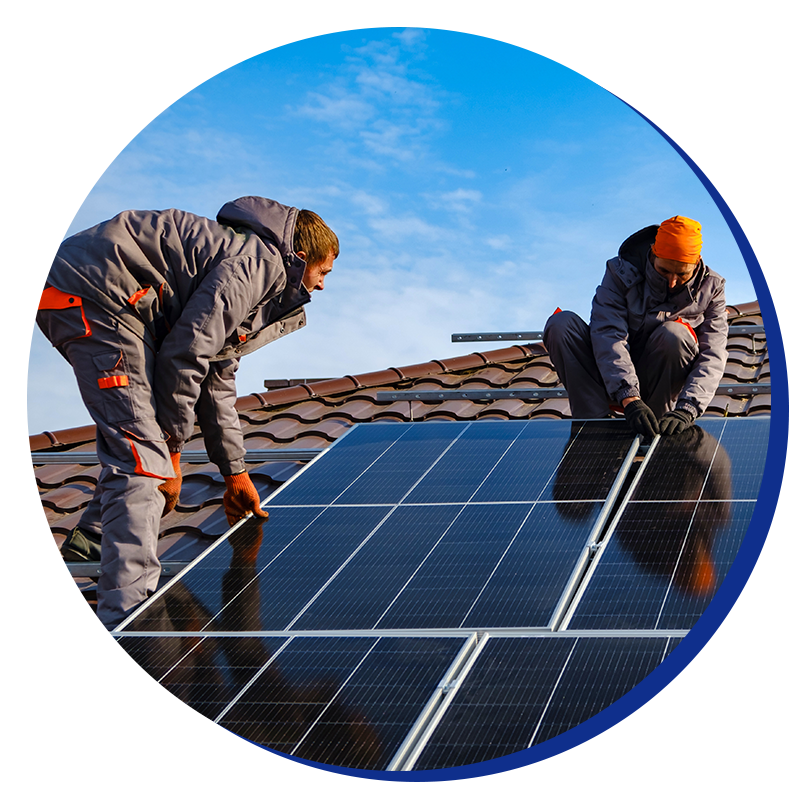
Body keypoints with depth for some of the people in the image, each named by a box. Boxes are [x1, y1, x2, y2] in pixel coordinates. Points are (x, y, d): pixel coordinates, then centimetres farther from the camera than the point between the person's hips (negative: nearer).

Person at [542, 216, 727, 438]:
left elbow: (712, 356, -21)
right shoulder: (622, 273, -14)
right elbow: (608, 336, -27)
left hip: (658, 383, 0)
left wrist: (686, 409, -39)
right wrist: (629, 398, -42)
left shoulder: (710, 288, -10)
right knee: (562, 323, -24)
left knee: (673, 334, -32)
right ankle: (595, 420, -28)